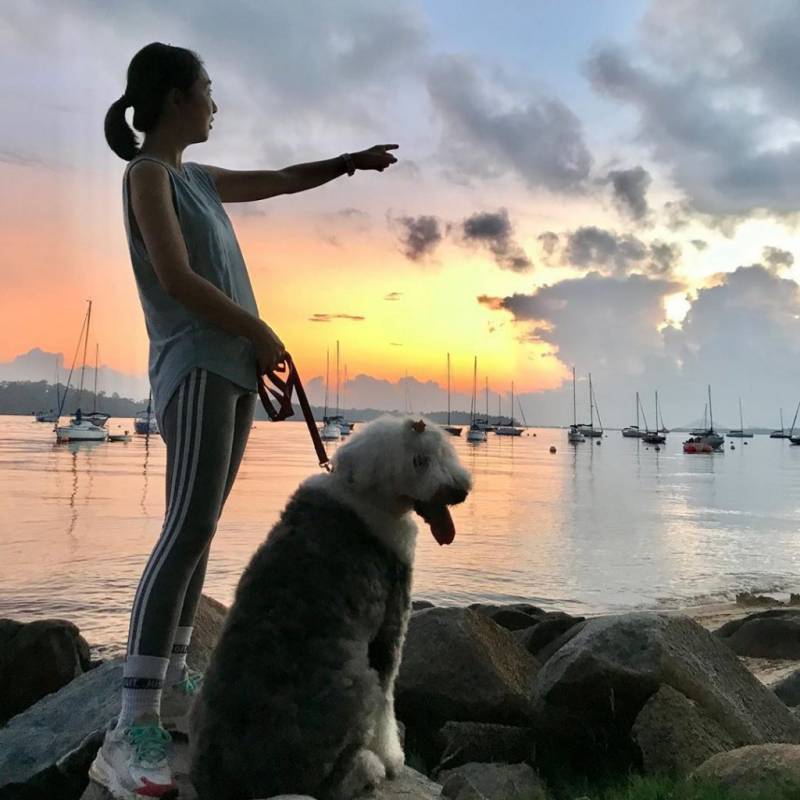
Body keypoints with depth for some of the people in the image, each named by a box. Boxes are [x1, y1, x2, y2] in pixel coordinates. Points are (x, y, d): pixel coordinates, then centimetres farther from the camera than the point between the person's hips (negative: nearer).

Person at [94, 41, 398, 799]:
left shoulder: (198, 178, 22)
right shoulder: (147, 173, -3)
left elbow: (280, 181, 34)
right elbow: (176, 278, -13)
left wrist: (351, 161, 34)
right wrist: (261, 332, -7)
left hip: (233, 368, 10)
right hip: (195, 368, -9)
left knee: (198, 531, 8)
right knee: (188, 529, -20)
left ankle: (171, 683, 15)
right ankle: (131, 727, -20)